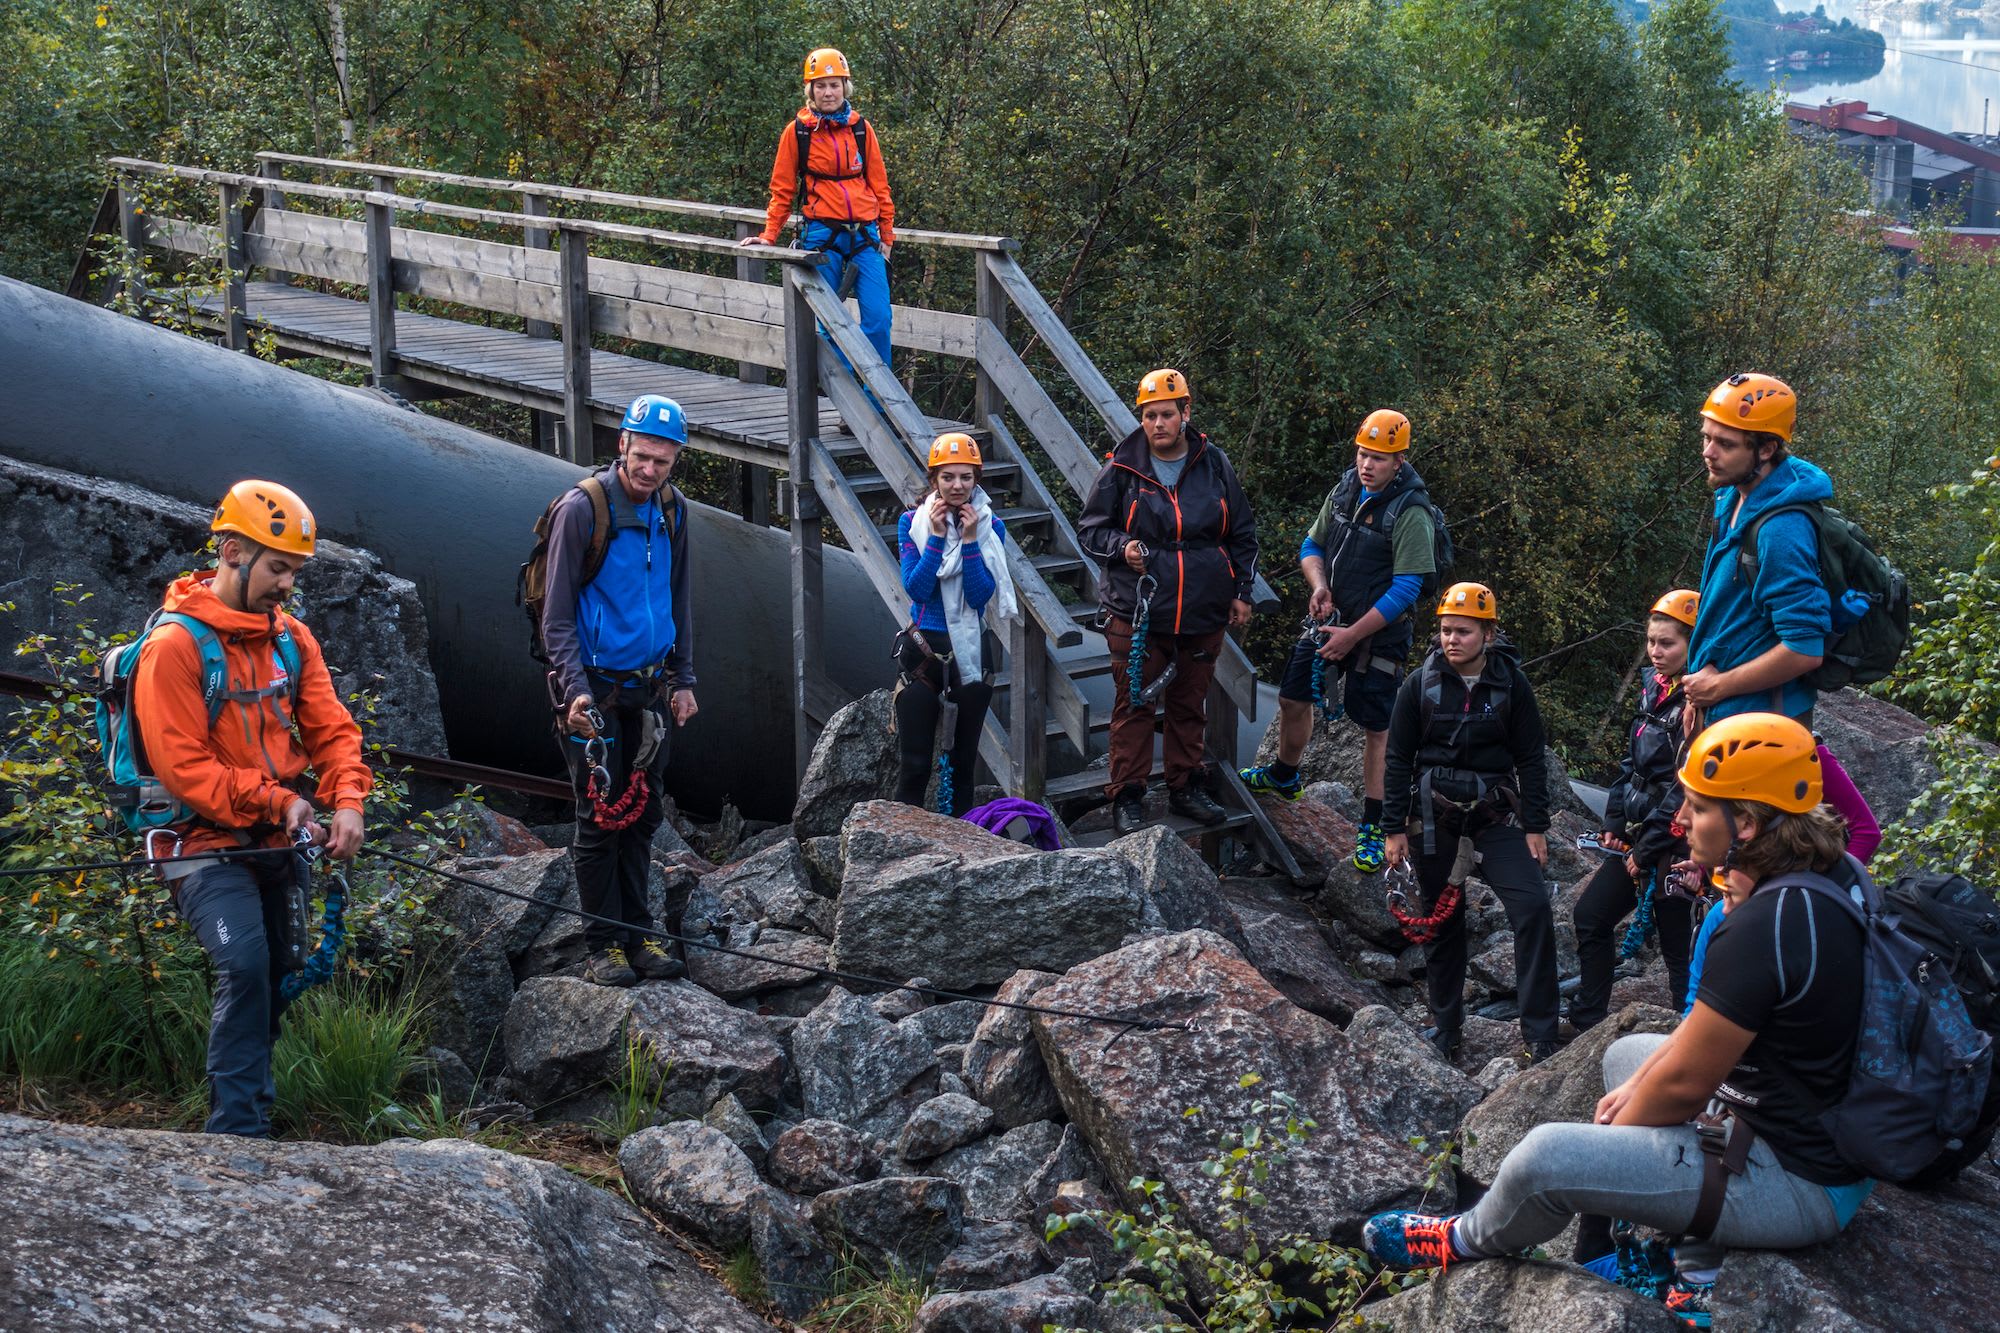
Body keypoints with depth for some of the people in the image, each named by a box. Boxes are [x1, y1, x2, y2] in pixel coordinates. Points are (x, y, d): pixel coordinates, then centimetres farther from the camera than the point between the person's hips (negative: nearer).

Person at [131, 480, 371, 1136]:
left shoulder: (292, 639, 9)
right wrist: (275, 801, -21)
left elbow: (330, 729, 6)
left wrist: (347, 801, -13)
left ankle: (254, 1104, 33)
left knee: (275, 977, 13)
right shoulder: (174, 645, -13)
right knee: (245, 962, -24)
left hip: (278, 842, 7)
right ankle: (238, 1132, -20)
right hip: (208, 843, -7)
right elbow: (183, 768, -17)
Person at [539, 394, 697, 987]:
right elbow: (557, 615, -12)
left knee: (643, 814, 10)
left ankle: (639, 935, 19)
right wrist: (575, 690, -21)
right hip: (596, 688, -6)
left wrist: (682, 679, 12)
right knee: (602, 817, -2)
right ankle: (604, 945, 6)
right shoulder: (582, 509, -13)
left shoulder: (670, 510, 6)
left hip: (649, 687, 6)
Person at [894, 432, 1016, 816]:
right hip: (922, 650, -1)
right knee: (914, 763, -3)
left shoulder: (990, 526, -1)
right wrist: (936, 536, -18)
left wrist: (970, 540, -17)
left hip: (971, 651, 1)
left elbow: (981, 596, -10)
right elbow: (916, 589, -13)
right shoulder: (912, 522, -3)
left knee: (964, 759, 10)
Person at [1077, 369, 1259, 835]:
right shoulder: (1121, 470, -2)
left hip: (1203, 616, 3)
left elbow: (1243, 534, 14)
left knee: (1190, 704, 13)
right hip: (1137, 615, -2)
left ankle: (1186, 786, 26)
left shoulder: (1214, 465, 5)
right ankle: (1127, 796, 7)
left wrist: (1241, 593, 10)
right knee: (1134, 705, -1)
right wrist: (1121, 547, -15)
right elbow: (1089, 529, 5)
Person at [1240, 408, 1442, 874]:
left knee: (1376, 728, 1)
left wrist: (1353, 634, -21)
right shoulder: (1345, 491, 1)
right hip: (1330, 621, 7)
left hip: (1379, 634, -7)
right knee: (1293, 698, 17)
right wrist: (1319, 586, -8)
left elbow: (1405, 590, -21)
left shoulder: (1411, 513, -19)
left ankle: (1373, 828, 9)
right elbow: (1312, 545, 13)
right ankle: (1284, 777, 43)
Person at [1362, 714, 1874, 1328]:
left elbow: (1683, 1086, -19)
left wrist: (1617, 1128, 0)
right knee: (1626, 1053, 26)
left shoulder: (1764, 928, -30)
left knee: (1546, 1157, -11)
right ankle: (1705, 1270, 20)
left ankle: (1467, 1242, 24)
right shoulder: (1835, 872, -1)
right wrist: (1642, 1081, 9)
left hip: (1799, 1184, -10)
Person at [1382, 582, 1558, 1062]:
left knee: (1533, 907, -16)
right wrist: (1395, 829, -1)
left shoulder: (1511, 685, -2)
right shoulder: (1420, 684, -2)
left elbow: (1532, 759, 2)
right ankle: (1446, 1028, 23)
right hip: (1436, 813, 1)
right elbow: (1399, 759, 2)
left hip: (1495, 811, -1)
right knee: (1442, 919, 8)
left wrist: (1536, 827, -3)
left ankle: (1540, 1034, -10)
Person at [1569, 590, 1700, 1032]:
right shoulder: (1653, 689, 9)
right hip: (1637, 832, 9)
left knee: (1678, 945, -1)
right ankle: (1587, 1022, 23)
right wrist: (1614, 822, 9)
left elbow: (1685, 787, -20)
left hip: (1673, 841, -9)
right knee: (1591, 915, 13)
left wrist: (1647, 848, -15)